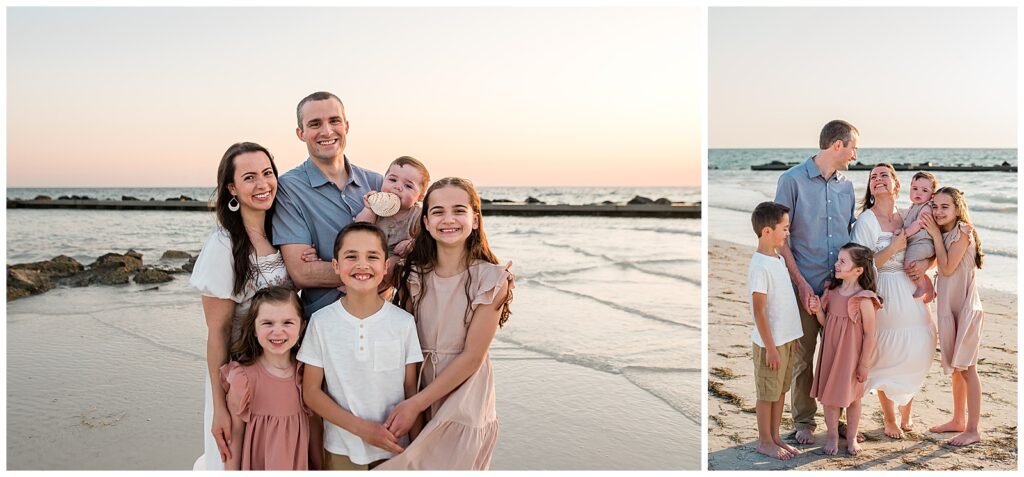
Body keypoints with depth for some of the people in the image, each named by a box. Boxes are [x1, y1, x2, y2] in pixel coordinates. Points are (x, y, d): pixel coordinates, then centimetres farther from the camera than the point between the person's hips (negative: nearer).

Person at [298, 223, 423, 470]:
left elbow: (411, 390, -1)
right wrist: (361, 427, -15)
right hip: (341, 450, 0)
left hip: (394, 449, 0)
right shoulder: (321, 321, -7)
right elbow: (311, 391, -5)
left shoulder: (403, 322, -7)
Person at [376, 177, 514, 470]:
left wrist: (416, 403, -14)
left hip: (464, 401, -3)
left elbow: (472, 356, -14)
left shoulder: (491, 279, -13)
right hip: (415, 395, 4)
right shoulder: (414, 275, -1)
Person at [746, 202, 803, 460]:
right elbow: (759, 310, -19)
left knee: (780, 390, 17)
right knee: (768, 393, 5)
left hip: (786, 338, 8)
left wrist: (792, 337, 18)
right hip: (771, 342, -8)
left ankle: (774, 436, 29)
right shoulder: (759, 266, -20)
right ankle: (764, 441, 19)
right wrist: (770, 347, -18)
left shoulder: (779, 259, 8)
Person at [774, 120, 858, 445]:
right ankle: (803, 421, 19)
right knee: (803, 357, 5)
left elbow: (849, 234, 17)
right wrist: (801, 281, -13)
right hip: (805, 286, -4)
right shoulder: (793, 180, -5)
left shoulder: (845, 186, 11)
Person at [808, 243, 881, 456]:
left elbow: (869, 334, -13)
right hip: (830, 352, 4)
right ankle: (832, 436, 26)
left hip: (851, 355, -4)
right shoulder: (831, 291, -3)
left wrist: (864, 364, -11)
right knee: (829, 395, 11)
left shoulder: (863, 300, -19)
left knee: (852, 397, 13)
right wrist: (818, 310, -13)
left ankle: (851, 437, 30)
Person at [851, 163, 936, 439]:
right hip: (883, 296, -4)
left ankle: (906, 412, 30)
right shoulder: (866, 221, -9)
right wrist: (895, 246, -16)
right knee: (885, 357, 4)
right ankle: (889, 418, 25)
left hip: (911, 294, 4)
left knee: (916, 354, 6)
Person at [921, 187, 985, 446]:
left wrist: (936, 235, -15)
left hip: (965, 306, -8)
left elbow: (947, 268, -18)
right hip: (948, 306, 8)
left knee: (966, 367, -4)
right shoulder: (943, 234, 10)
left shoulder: (963, 232, -14)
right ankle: (958, 420, 27)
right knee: (956, 367, 16)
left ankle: (973, 430, 2)